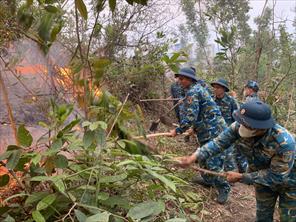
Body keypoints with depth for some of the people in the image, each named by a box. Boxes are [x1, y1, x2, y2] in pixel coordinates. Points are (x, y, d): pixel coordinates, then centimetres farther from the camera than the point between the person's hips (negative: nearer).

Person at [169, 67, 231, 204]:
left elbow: (190, 117, -24)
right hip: (209, 131, 11)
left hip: (212, 132, -11)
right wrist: (195, 128, 24)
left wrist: (178, 131, -14)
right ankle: (207, 180, 38)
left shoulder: (192, 92, -17)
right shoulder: (198, 88, 16)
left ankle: (224, 188, 9)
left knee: (212, 163, -6)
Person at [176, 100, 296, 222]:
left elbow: (277, 176, -32)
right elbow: (219, 142, -22)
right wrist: (192, 158, -33)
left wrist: (241, 177, -28)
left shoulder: (284, 142, -42)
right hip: (263, 176, 4)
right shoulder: (239, 126, -30)